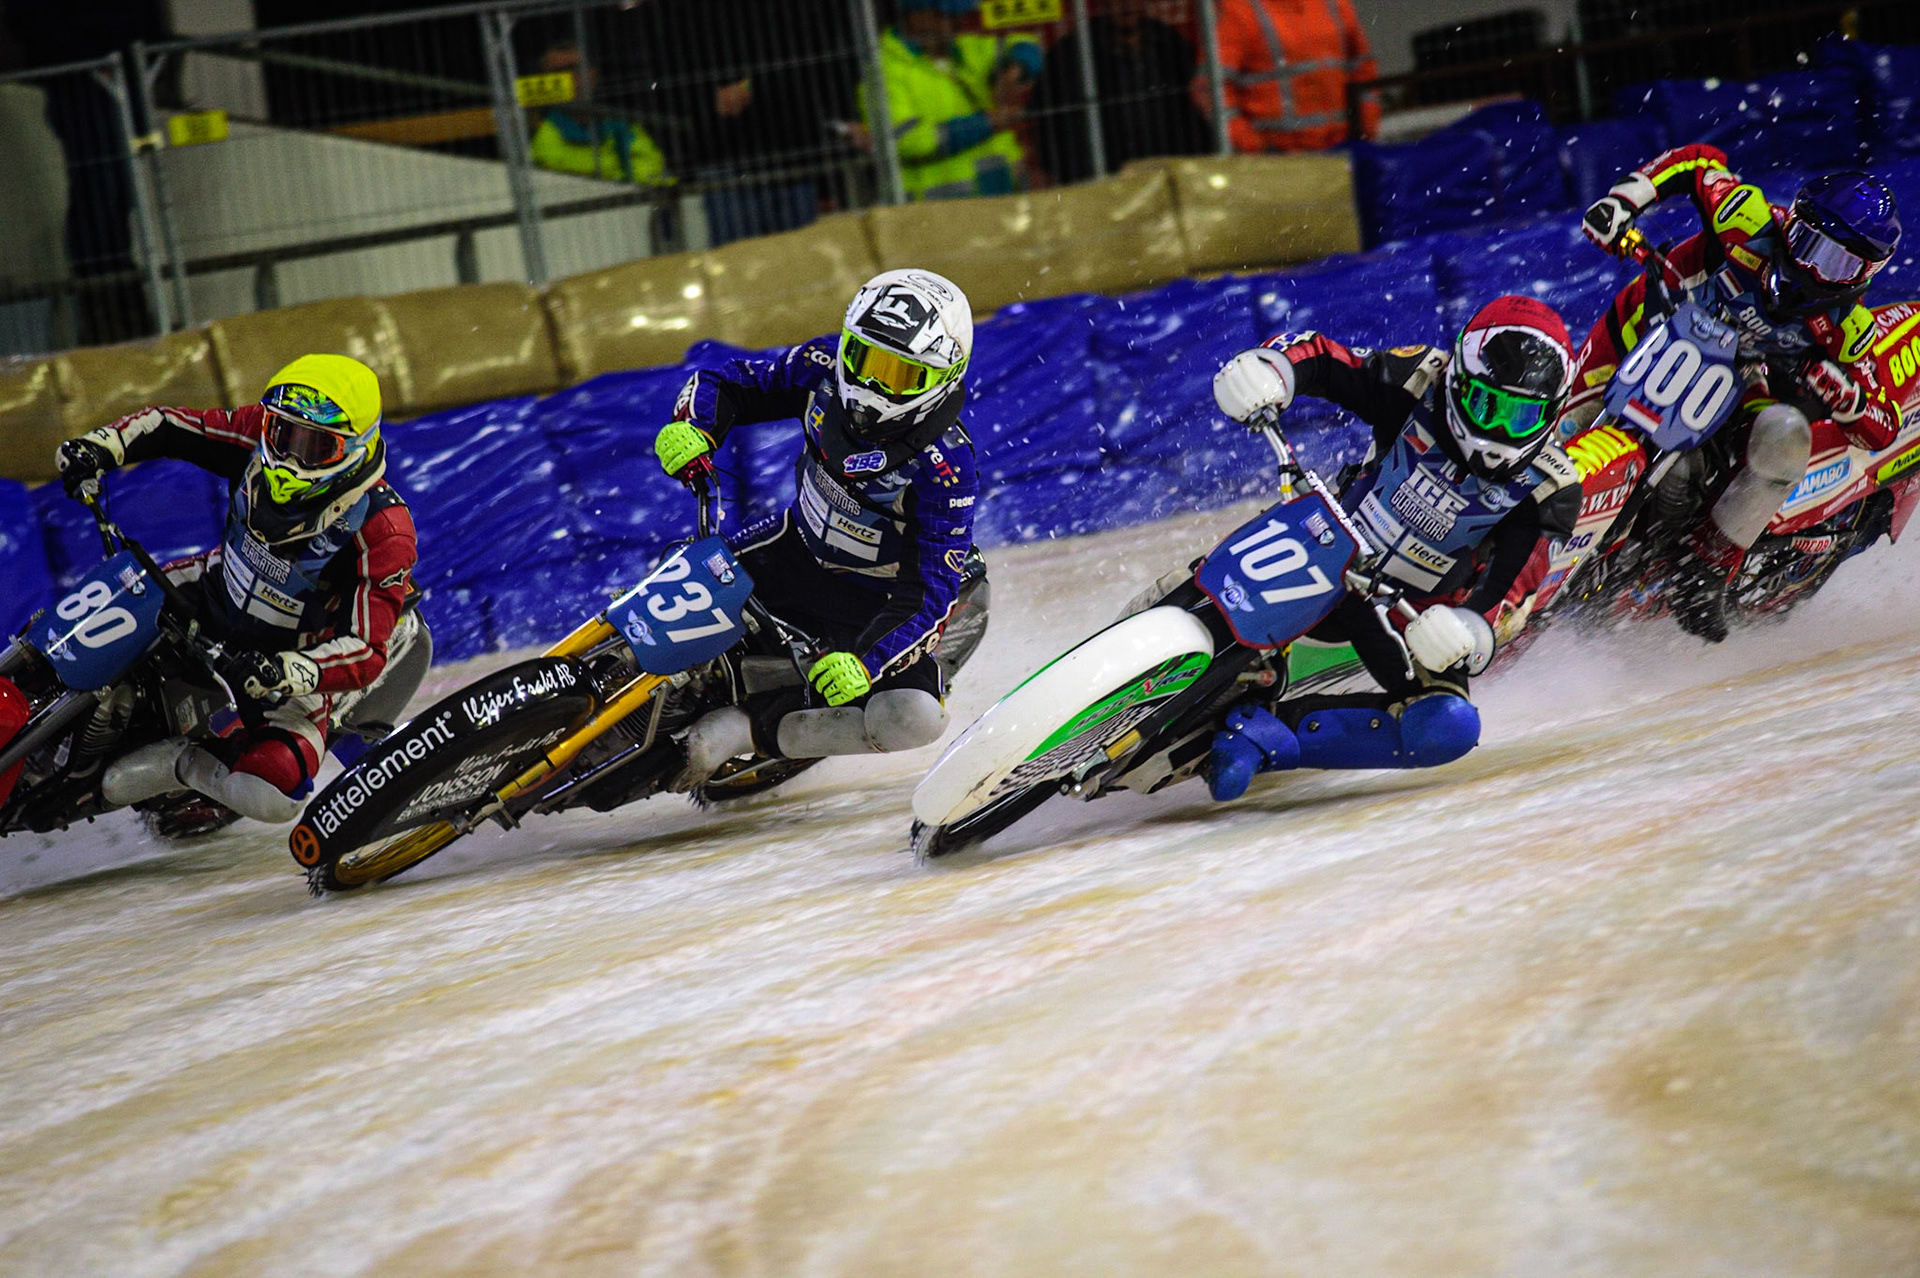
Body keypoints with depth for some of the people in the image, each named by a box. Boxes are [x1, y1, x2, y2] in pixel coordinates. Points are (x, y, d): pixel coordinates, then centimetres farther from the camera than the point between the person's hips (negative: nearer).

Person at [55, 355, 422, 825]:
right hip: (216, 595, 6)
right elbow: (172, 426, -5)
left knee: (272, 795, -28)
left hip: (298, 662, -6)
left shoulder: (383, 527, -32)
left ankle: (184, 763, -5)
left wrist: (284, 673, -50)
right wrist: (101, 445, -23)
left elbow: (367, 650, -34)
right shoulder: (263, 435, -18)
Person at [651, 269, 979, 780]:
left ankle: (744, 730, -20)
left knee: (915, 718, -29)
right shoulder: (824, 368, -15)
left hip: (879, 598, -4)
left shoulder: (946, 467, -30)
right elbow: (723, 383, -2)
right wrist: (691, 426, -25)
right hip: (797, 548, 5)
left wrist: (866, 662, -45)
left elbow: (930, 594, -31)